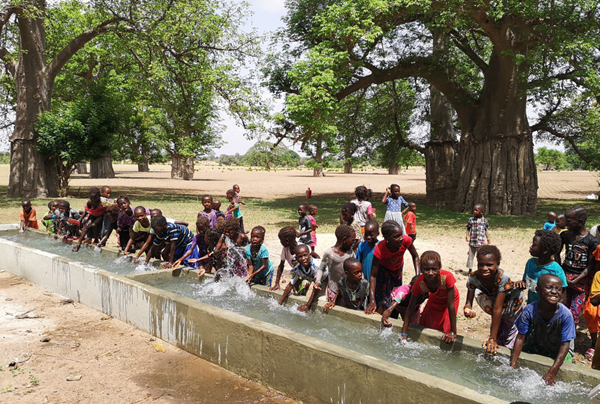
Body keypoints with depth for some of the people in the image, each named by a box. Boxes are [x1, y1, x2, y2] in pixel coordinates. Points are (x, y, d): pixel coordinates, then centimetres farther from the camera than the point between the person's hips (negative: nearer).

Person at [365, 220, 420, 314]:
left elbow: (415, 256, -14)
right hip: (384, 270, -4)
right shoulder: (380, 250, -42)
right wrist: (372, 301, -42)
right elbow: (373, 275, -35)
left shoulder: (406, 240, -36)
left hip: (398, 268, 4)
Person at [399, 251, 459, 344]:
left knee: (444, 330, -2)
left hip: (449, 299, -2)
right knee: (425, 326, 8)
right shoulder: (419, 283, -35)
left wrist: (453, 333, -33)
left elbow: (451, 306, -37)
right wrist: (404, 333, -26)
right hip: (434, 299, 2)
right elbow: (411, 308, -25)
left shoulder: (447, 277, -44)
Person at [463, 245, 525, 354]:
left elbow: (497, 309, -38)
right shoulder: (474, 278, -27)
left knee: (509, 345, -1)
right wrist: (468, 309, -47)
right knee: (497, 343, 15)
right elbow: (469, 301, -21)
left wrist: (492, 338, -35)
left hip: (515, 307, -4)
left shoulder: (503, 278, -39)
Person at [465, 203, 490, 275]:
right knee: (471, 256, 9)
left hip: (480, 243, -1)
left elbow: (485, 230, 11)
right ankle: (470, 270, 21)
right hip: (472, 242, 1)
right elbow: (468, 229, 7)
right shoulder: (471, 220, 1)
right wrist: (467, 235, -7)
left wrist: (488, 237, 2)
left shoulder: (484, 220, 1)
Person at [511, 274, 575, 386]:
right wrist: (513, 366, -24)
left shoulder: (565, 315, -30)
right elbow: (520, 337, -20)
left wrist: (552, 372, -30)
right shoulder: (529, 310, -27)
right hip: (534, 347, 1)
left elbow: (565, 345, -24)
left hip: (557, 353, -1)